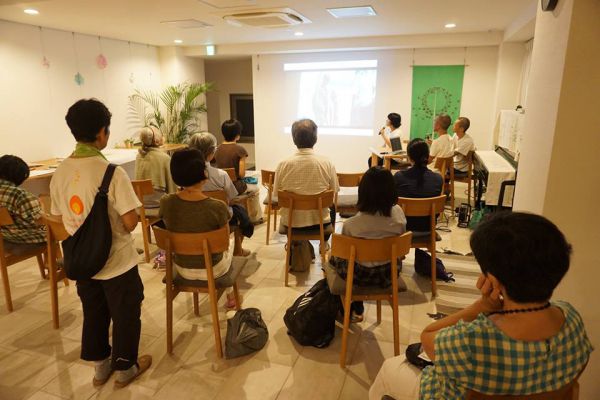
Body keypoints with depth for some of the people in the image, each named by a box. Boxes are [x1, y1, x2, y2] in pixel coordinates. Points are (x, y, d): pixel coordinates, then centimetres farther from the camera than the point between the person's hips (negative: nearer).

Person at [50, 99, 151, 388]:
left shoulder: (61, 172, -4)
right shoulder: (111, 172, -23)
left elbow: (59, 219, 6)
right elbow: (130, 222, -23)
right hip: (117, 261, -6)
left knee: (93, 314, 22)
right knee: (125, 316, 14)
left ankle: (100, 366, 39)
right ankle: (125, 368, 31)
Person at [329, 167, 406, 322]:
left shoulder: (351, 224, -28)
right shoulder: (398, 213, -19)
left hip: (362, 276, -4)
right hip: (389, 274, 4)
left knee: (334, 257, 27)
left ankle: (353, 310, 42)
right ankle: (357, 309, 44)